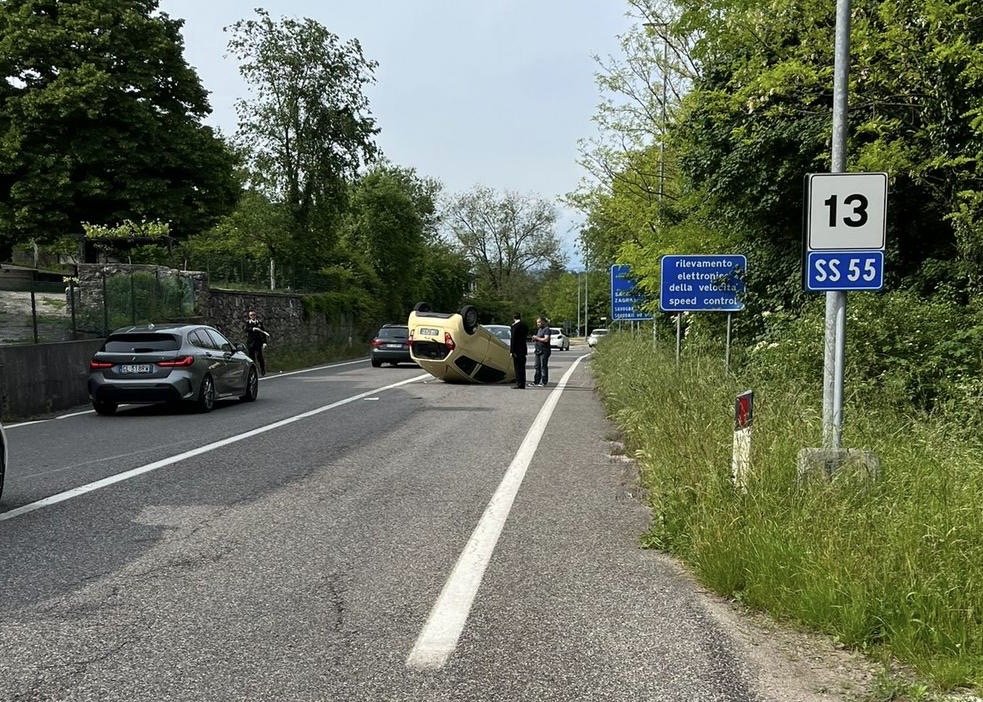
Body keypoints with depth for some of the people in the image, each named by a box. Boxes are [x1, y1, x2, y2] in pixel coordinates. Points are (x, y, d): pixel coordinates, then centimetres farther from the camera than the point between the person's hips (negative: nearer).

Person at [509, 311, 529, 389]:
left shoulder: (515, 326, -13)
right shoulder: (525, 325, 9)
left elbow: (513, 338, -16)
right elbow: (526, 336, 13)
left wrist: (512, 351, -15)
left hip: (517, 350, -7)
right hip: (523, 349, 7)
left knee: (517, 367, -3)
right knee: (522, 367, 11)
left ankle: (519, 384, -4)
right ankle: (522, 384, 14)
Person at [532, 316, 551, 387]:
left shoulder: (546, 329, -10)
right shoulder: (539, 329, 19)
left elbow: (546, 339, -21)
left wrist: (537, 338, -12)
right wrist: (534, 339, 9)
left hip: (544, 351, -9)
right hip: (538, 350, 9)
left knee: (543, 366, -6)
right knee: (537, 367, 11)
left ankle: (543, 382, -4)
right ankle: (536, 381, 15)